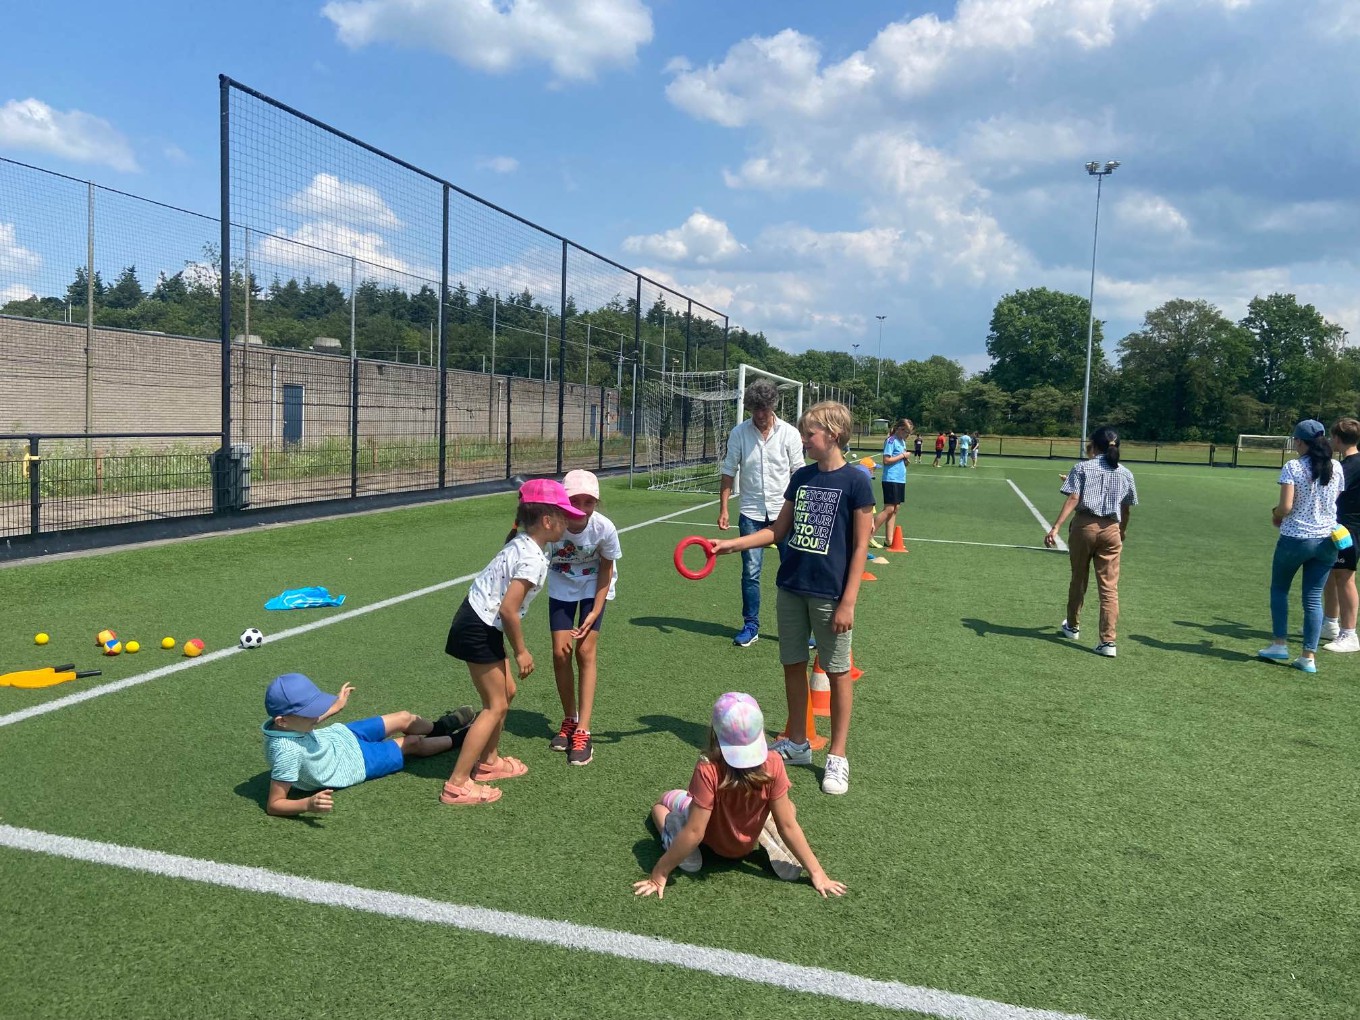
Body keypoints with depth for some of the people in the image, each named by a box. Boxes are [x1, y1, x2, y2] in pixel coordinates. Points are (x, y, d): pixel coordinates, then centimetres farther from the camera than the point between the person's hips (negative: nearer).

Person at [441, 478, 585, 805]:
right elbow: (508, 610, -23)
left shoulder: (521, 543, 7)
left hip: (478, 623, 9)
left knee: (506, 693, 20)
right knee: (495, 706, -2)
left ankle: (488, 760, 35)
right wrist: (520, 651, -10)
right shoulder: (533, 559, -22)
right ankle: (457, 784, 2)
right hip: (478, 631, -9)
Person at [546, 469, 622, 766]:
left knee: (585, 652, -8)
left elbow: (606, 568, -14)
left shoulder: (604, 528, -30)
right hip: (561, 586, 1)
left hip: (594, 587, -1)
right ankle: (570, 720, 21)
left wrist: (595, 611, -15)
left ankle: (582, 733, -1)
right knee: (560, 653, -2)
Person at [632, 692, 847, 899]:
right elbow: (788, 826, -23)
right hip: (748, 844, 2)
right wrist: (816, 872, -12)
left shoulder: (708, 770, -38)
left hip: (712, 841, -2)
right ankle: (772, 844, 1)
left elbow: (694, 832, -32)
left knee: (662, 803, 21)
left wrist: (658, 874, -22)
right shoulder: (773, 764, -31)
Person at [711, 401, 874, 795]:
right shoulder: (801, 477, 7)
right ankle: (798, 744, 30)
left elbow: (861, 546, -9)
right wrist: (732, 544, -1)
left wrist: (848, 602, -13)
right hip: (791, 588, 6)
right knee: (793, 665, 13)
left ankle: (837, 757, 19)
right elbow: (778, 531, 11)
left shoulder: (855, 481, -9)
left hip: (830, 595, -5)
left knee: (837, 672, 6)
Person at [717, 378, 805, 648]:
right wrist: (723, 509, -2)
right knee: (750, 572, 4)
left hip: (784, 512, 0)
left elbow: (798, 474, 0)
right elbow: (728, 474, 3)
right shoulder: (739, 433, -1)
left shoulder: (789, 433, -3)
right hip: (751, 514, 1)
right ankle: (751, 626, 16)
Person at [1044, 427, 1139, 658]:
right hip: (1111, 530, 1)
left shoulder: (1082, 467, -1)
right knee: (1109, 587, 1)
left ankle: (1073, 626, 34)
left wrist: (1055, 527, -17)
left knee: (1078, 579, 16)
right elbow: (1126, 509, 11)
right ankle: (1108, 641, -4)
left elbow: (1073, 499, -12)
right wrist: (1123, 531, 29)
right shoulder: (1125, 473, 8)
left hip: (1084, 526, -1)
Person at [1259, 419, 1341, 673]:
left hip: (1295, 539, -4)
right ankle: (1309, 656, 6)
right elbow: (1334, 501, 10)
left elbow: (1285, 507, -18)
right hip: (1327, 540, 4)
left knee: (1279, 589, 17)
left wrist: (1276, 514, 3)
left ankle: (1280, 643, 17)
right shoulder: (1336, 468, 3)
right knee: (1314, 597, 7)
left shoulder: (1293, 467, -12)